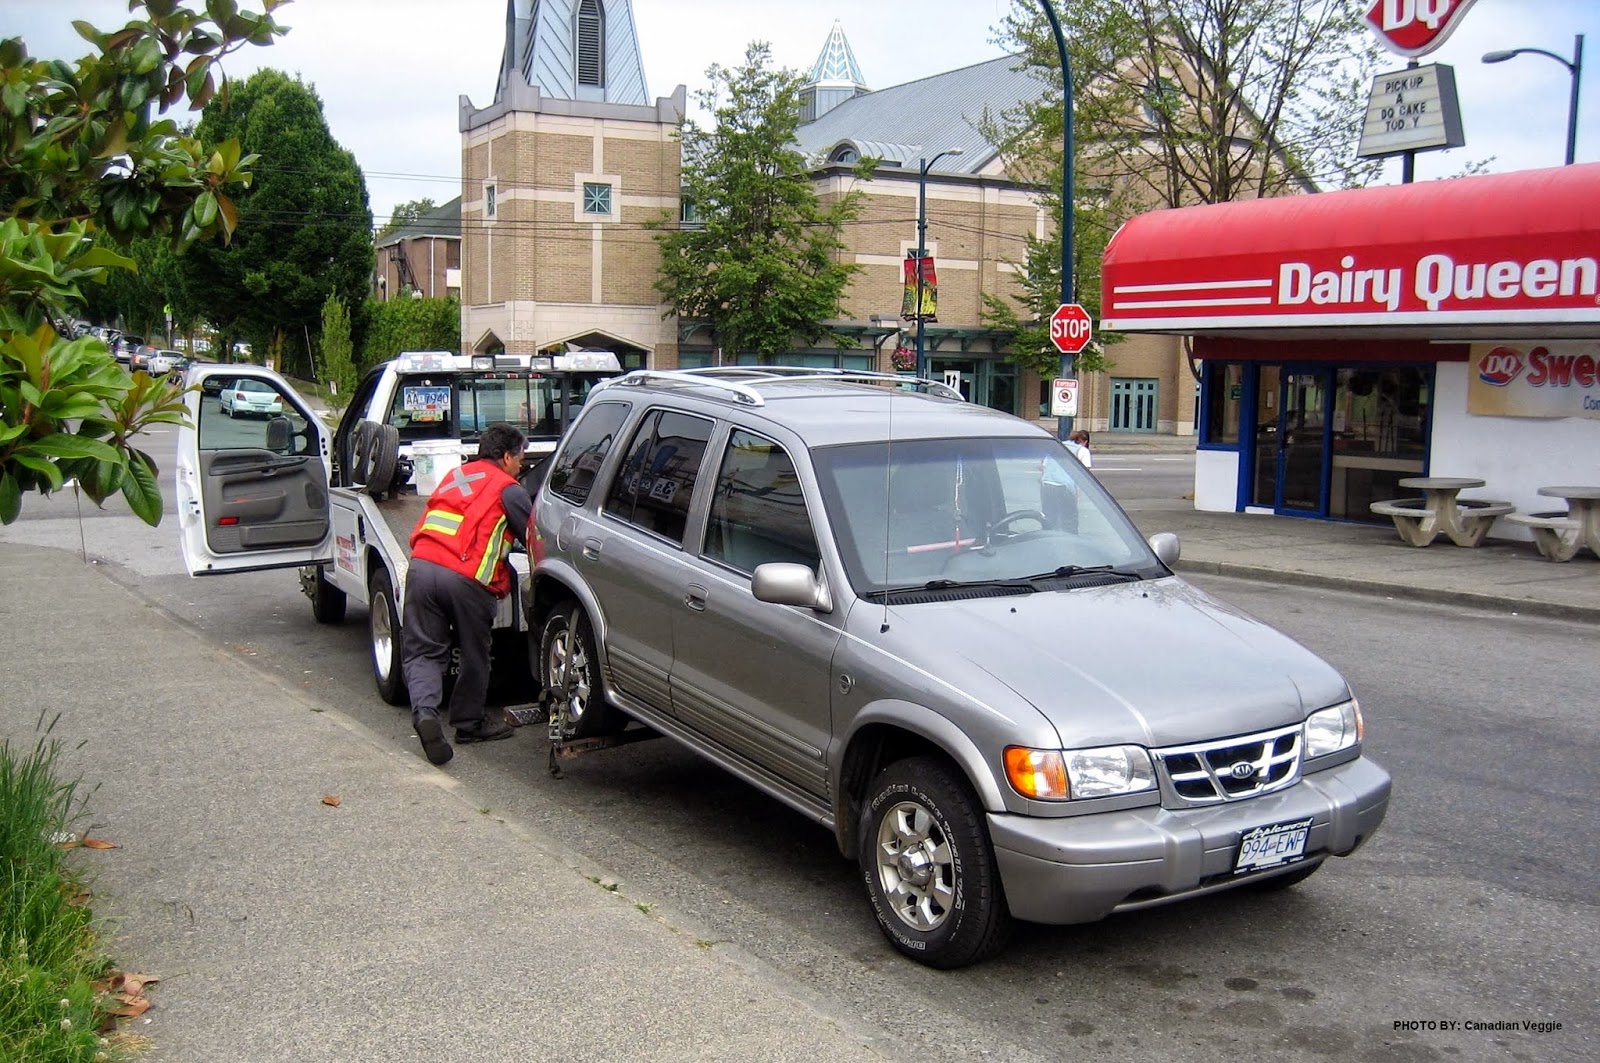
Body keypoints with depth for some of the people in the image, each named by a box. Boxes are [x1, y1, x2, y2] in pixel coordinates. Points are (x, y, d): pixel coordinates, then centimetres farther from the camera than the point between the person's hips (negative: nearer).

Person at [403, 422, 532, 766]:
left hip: (422, 566, 5)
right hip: (466, 578, -5)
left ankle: (424, 712, -16)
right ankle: (469, 722, 25)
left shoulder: (456, 475, 25)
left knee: (422, 651, 7)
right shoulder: (508, 490, 6)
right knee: (474, 655, 13)